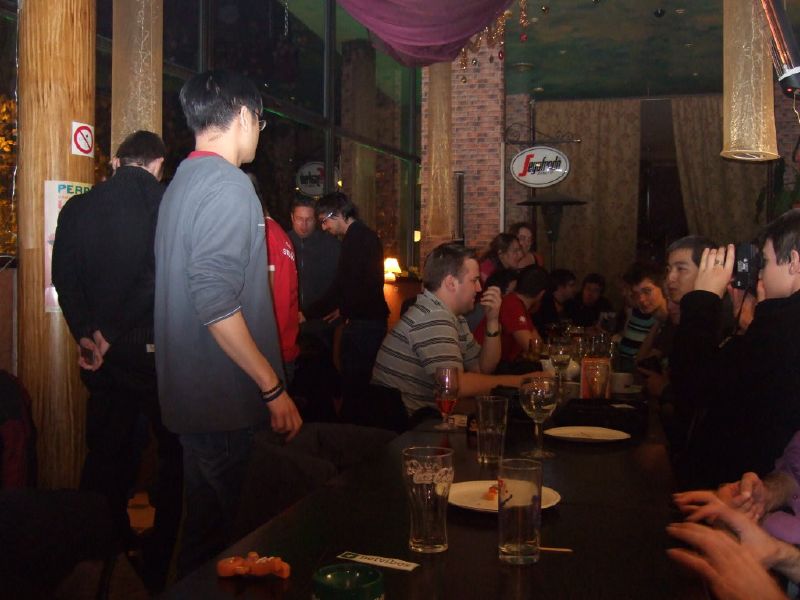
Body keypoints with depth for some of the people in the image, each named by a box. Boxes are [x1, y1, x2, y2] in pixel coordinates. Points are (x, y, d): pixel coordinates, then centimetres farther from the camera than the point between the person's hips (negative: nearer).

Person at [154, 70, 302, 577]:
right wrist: (274, 388, -19)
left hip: (192, 396, 10)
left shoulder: (184, 182, 15)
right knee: (224, 537, 1)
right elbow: (216, 302, -24)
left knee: (205, 525, 20)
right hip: (226, 401, -10)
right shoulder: (229, 185, -15)